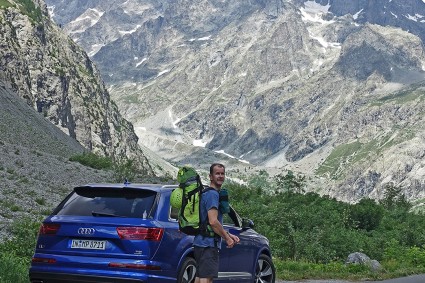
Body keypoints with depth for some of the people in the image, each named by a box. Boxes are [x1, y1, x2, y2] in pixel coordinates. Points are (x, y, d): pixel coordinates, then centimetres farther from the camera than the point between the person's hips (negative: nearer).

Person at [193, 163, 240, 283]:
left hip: (200, 243, 11)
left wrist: (229, 235, 18)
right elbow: (213, 222, -22)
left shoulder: (206, 193, 21)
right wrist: (227, 238, -11)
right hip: (208, 244, -11)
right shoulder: (212, 194, -13)